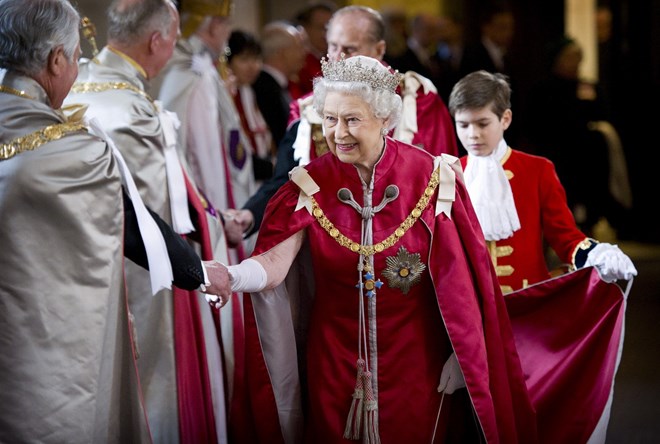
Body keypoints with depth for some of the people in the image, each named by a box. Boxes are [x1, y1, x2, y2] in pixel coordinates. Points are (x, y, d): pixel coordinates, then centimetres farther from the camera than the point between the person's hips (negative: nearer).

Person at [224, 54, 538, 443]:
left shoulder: (430, 177, -10)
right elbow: (274, 264, -20)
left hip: (415, 358, -1)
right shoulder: (311, 185, -7)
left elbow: (458, 278, -7)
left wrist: (462, 356, -7)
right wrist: (230, 276, -40)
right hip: (337, 358, 1)